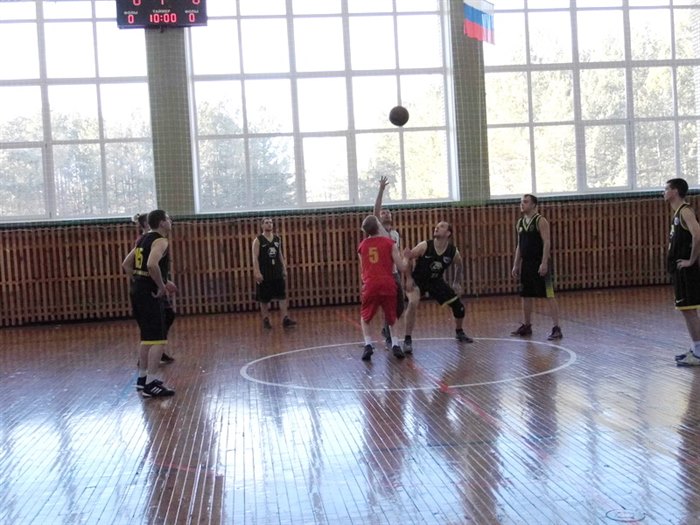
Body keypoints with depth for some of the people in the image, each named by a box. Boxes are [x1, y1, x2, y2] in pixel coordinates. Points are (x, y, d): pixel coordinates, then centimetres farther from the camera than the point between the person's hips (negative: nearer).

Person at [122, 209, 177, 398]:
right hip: (150, 294, -10)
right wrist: (162, 287, -19)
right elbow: (152, 265, -29)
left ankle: (143, 378, 27)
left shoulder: (144, 239, 16)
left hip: (138, 291, 10)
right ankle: (151, 384, -8)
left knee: (147, 336, 19)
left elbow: (126, 264, 21)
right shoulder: (160, 241, -12)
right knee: (158, 339, -7)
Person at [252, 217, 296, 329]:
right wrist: (257, 272, -19)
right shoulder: (258, 240, -5)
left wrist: (284, 269, 9)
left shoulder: (277, 239, 10)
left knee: (282, 296, -4)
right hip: (264, 274, -4)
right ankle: (265, 320, 15)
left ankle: (285, 318, -6)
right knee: (264, 299, 4)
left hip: (277, 272, 4)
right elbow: (255, 258, -11)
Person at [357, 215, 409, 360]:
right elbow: (402, 268, 1)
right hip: (388, 285, -1)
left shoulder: (362, 246, 12)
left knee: (365, 318, 20)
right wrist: (406, 258, 20)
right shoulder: (389, 243, 3)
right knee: (392, 318, 20)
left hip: (370, 286, 1)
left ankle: (368, 345, 1)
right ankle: (395, 345, 4)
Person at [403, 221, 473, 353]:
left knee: (458, 304, 3)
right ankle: (407, 340, -20)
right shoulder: (424, 246, -24)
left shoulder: (453, 251, -14)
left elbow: (459, 265, 9)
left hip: (436, 281, 4)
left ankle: (459, 332, 32)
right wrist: (408, 278, -20)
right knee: (413, 303, -30)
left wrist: (456, 283, 11)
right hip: (417, 280, -4)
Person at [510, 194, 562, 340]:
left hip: (540, 263, -8)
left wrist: (544, 263, -23)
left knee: (549, 295, -7)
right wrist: (516, 265, 14)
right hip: (526, 263, 8)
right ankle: (526, 325, 25)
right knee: (526, 295, 13)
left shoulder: (540, 221, -10)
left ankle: (556, 328, -6)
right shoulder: (520, 223, 12)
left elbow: (546, 243, -15)